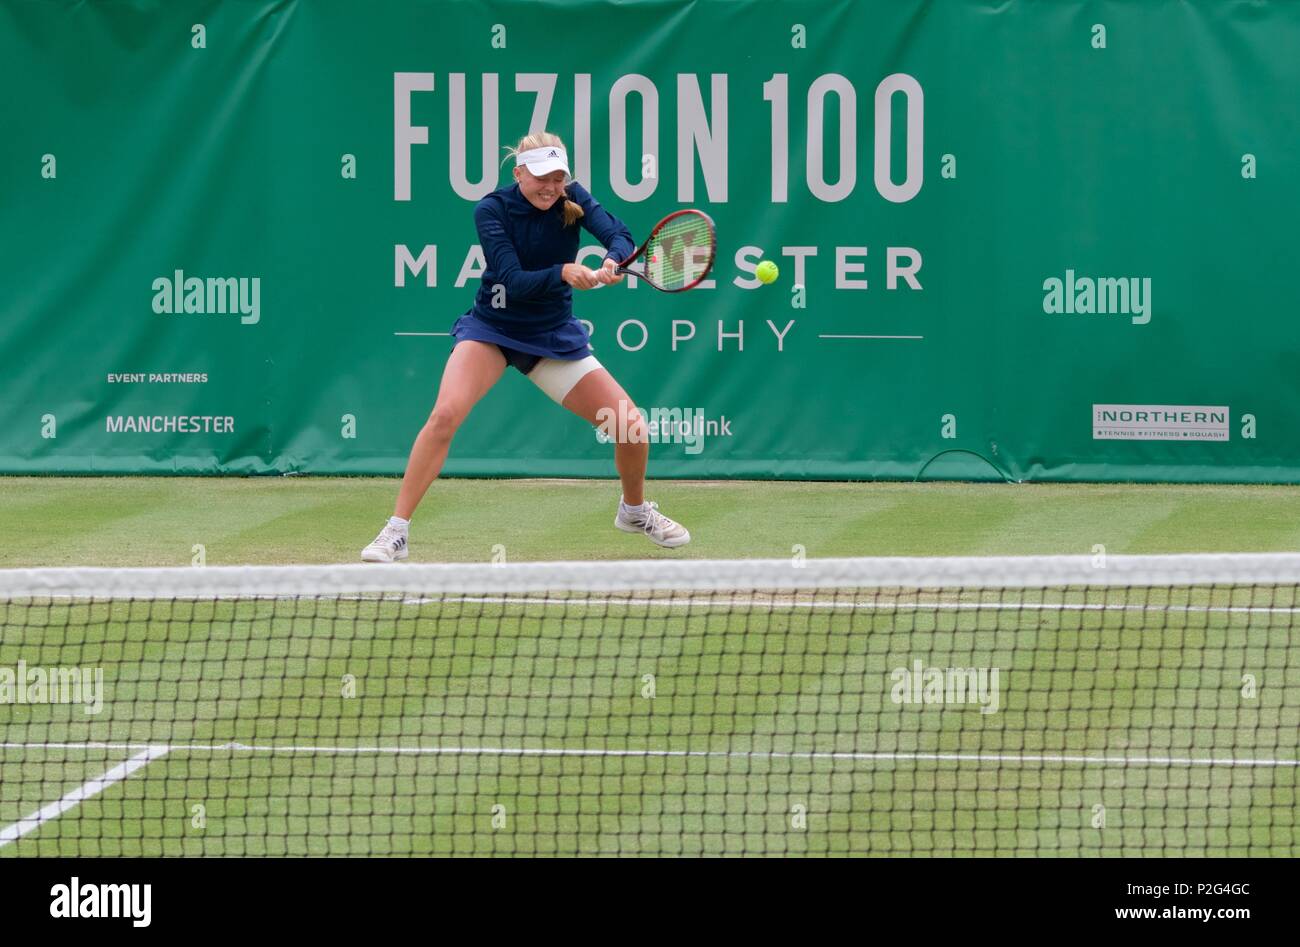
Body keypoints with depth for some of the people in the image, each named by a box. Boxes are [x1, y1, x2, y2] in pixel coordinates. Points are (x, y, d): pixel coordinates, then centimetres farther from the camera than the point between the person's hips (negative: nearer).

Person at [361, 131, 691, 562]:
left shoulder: (573, 199, -8)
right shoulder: (492, 209, -15)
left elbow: (620, 238, -23)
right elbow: (512, 281, -25)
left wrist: (612, 263, -45)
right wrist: (564, 273, -41)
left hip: (554, 334, 3)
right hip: (492, 328, -3)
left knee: (632, 428, -4)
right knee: (445, 414, -28)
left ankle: (635, 510, 28)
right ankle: (395, 533, -21)